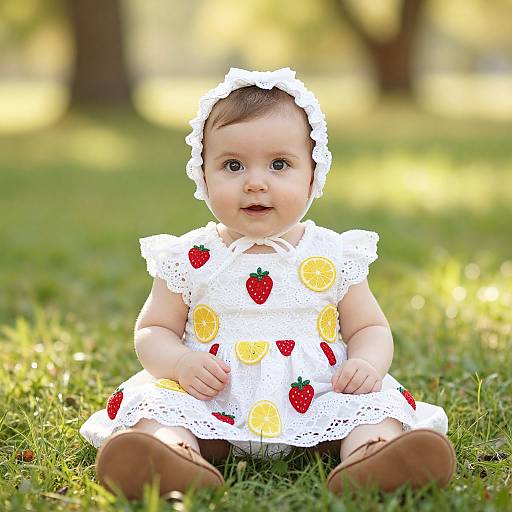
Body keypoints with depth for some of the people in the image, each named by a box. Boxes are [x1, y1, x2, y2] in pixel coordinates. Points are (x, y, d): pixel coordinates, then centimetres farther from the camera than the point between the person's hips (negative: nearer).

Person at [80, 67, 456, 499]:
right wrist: (180, 362, -14)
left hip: (317, 404, 1)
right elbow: (153, 330, 10)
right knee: (155, 402, -26)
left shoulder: (335, 257, 7)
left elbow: (371, 328, 13)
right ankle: (175, 453, -56)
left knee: (374, 400, -25)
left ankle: (372, 453, -54)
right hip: (213, 410, 0)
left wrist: (367, 364, -11)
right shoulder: (189, 260, 5)